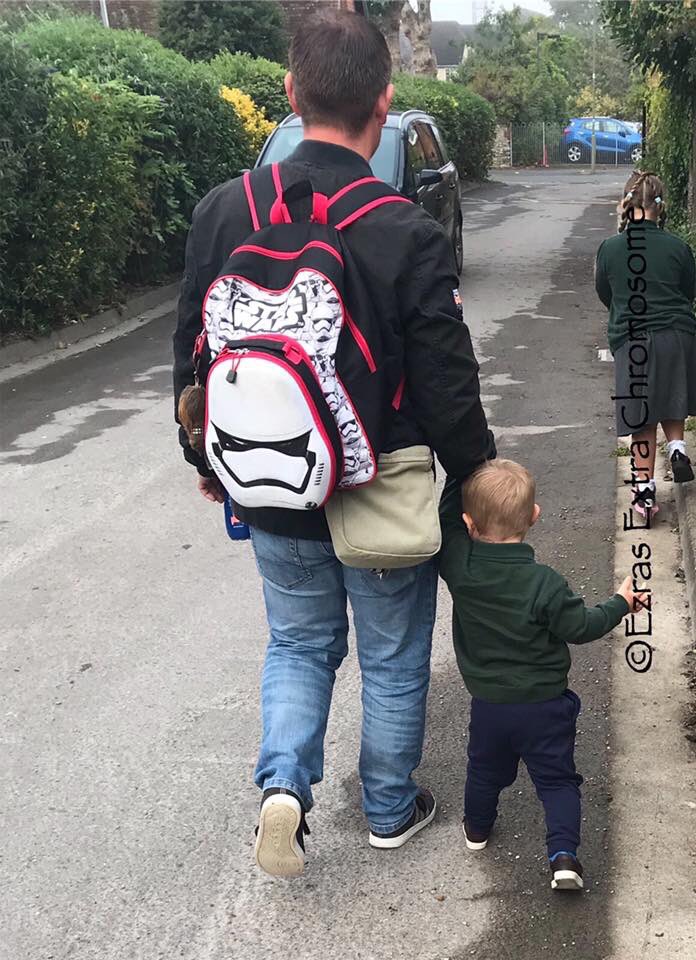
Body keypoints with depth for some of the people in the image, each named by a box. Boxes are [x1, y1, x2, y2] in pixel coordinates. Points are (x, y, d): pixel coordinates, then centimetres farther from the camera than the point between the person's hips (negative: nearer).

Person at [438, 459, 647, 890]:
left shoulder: (459, 567, -17)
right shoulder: (544, 584, -23)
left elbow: (447, 520, -1)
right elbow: (580, 626, -13)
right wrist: (620, 603, 3)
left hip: (488, 703, 3)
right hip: (545, 705, -3)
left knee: (485, 769, 26)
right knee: (557, 779, 12)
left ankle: (478, 827, 46)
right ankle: (563, 854, 2)